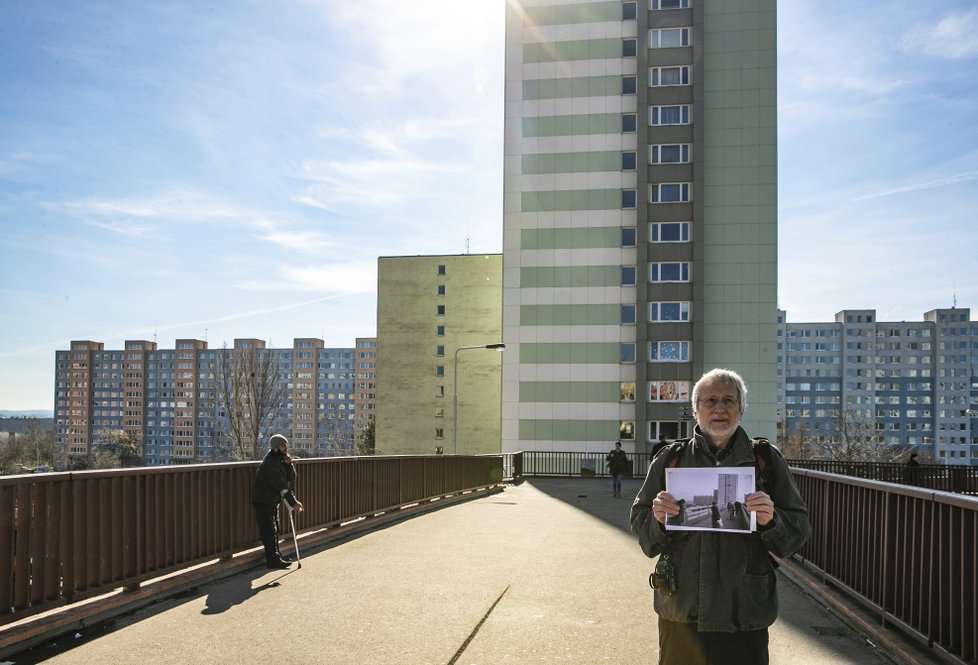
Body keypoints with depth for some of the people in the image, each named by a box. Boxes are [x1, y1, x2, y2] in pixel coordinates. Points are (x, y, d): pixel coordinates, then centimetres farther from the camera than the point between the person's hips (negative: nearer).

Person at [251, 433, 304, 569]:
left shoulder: (281, 460, 7)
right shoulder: (270, 463, -23)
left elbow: (291, 478, 4)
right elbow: (281, 486, -26)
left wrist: (288, 464, -14)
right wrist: (293, 502, -26)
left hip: (273, 501, 10)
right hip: (263, 502, -10)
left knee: (274, 530, 16)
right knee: (269, 531, -9)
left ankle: (275, 557, 25)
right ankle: (273, 559, -7)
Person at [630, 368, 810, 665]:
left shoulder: (766, 460, 2)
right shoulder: (670, 460, 5)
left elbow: (799, 530, 3)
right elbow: (639, 522, 9)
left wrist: (771, 521, -17)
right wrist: (657, 520, -12)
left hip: (744, 615, -1)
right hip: (681, 610, 1)